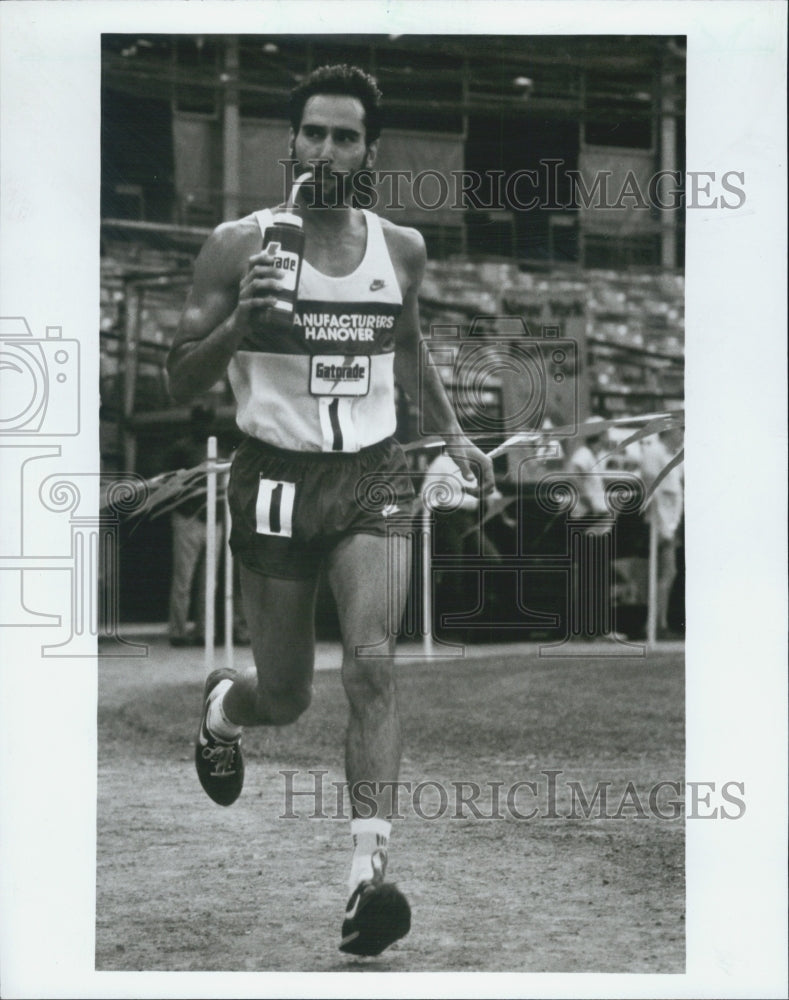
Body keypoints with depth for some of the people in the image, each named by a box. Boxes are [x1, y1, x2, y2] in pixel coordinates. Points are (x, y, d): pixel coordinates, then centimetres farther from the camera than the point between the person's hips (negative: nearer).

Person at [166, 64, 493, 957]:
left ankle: (367, 872, -19)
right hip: (277, 477, -2)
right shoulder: (239, 246, -6)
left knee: (373, 666, -17)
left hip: (371, 477, 2)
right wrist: (238, 323, -23)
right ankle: (221, 706, 45)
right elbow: (181, 382, -5)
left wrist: (451, 432, 20)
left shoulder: (401, 249, 5)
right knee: (285, 698, 7)